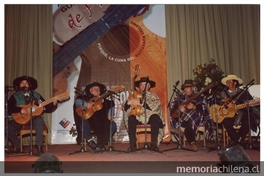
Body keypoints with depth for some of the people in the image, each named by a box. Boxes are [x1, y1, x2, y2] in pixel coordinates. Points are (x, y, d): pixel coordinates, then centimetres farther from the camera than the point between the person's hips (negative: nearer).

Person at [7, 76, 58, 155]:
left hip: (34, 118, 0)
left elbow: (47, 108, 8)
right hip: (20, 119, 1)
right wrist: (20, 110, -25)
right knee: (8, 126, -26)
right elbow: (9, 108, -11)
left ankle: (39, 147, -32)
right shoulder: (15, 96, 6)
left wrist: (53, 104, -12)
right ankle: (18, 148, -6)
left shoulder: (36, 95, 11)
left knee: (39, 120, -35)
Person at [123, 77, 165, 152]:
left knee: (155, 118, -32)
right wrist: (128, 103, -19)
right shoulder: (135, 96, 13)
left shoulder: (153, 96, 8)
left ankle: (154, 144, -28)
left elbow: (153, 106, -14)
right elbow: (126, 109, 5)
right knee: (131, 118, -28)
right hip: (138, 117, 2)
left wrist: (140, 103, -22)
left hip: (150, 117, -1)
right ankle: (132, 145, -27)